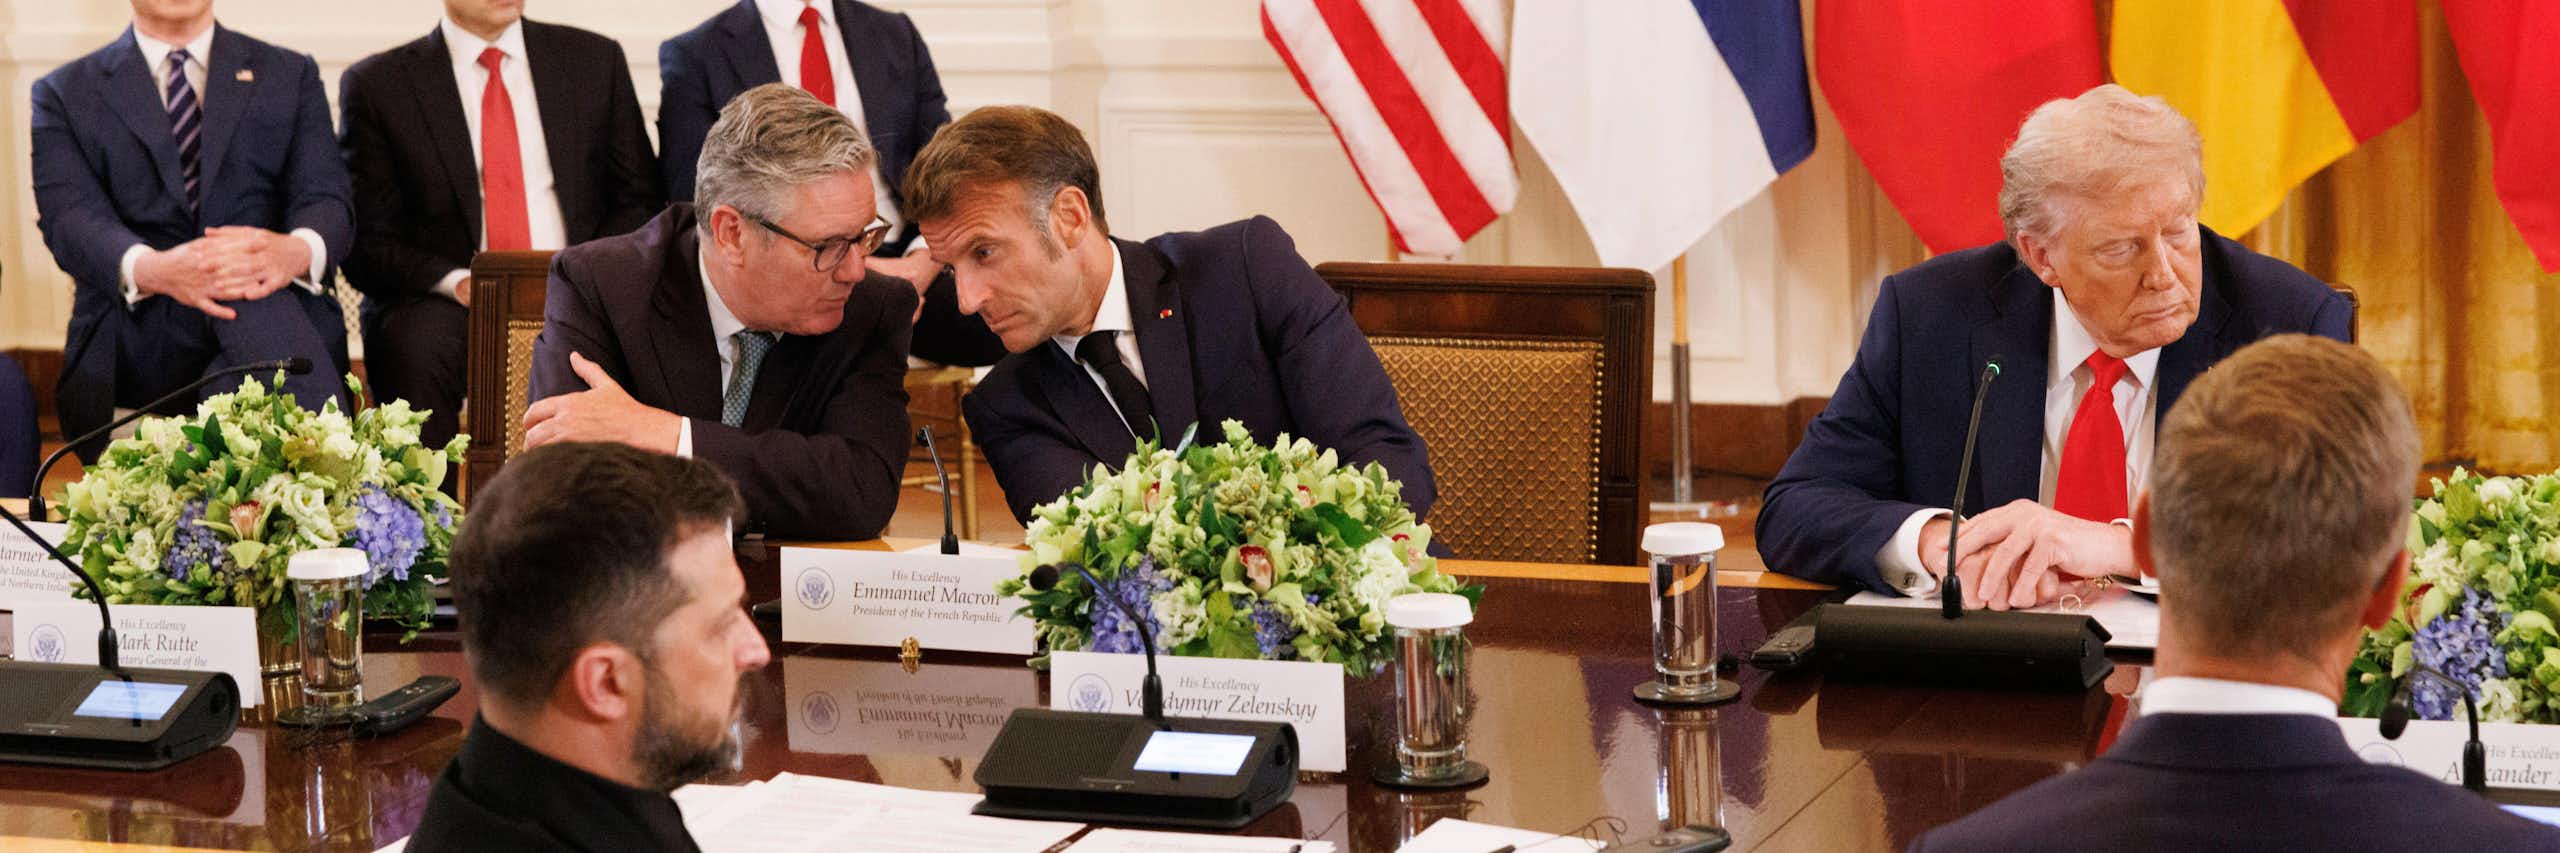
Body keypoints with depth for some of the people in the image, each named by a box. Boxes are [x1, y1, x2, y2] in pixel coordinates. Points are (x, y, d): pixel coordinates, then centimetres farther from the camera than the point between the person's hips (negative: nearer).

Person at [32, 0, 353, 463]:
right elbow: (69, 218, -3)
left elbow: (325, 199, 3)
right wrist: (150, 269, -28)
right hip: (136, 331, -1)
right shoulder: (65, 94, 15)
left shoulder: (290, 77, 18)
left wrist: (298, 251, -25)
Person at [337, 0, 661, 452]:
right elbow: (367, 244, 3)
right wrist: (455, 282, -16)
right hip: (447, 302, -1)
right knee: (416, 344, -36)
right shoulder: (378, 85, 7)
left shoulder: (595, 59, 13)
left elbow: (640, 201, 12)